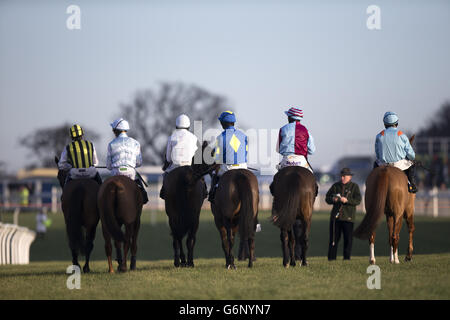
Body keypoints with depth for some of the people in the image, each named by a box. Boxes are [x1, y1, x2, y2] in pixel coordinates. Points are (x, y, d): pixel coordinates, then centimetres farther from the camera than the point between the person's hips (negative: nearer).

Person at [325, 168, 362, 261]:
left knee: (348, 238, -1)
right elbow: (327, 198, 12)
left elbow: (358, 200, -8)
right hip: (335, 216, 2)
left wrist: (347, 200, -22)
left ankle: (347, 257, 5)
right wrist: (333, 199, -11)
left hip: (348, 217, -2)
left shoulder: (354, 186, 3)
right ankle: (331, 257, 7)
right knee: (334, 238, 3)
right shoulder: (335, 186, 11)